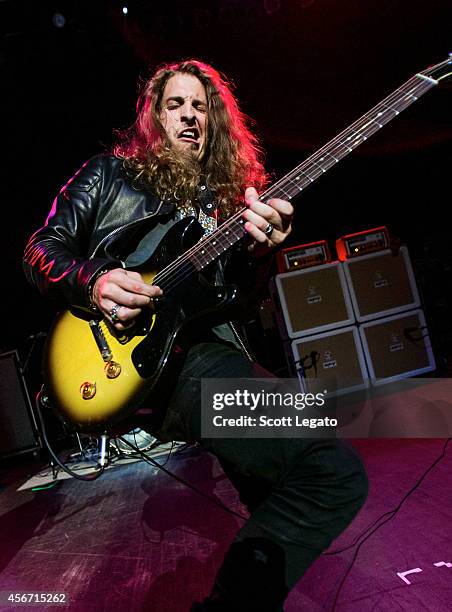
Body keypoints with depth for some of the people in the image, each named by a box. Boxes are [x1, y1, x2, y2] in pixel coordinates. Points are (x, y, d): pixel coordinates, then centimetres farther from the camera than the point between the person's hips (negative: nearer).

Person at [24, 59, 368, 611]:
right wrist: (92, 282, -10)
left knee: (339, 472, -6)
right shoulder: (108, 172, 15)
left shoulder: (225, 199, 24)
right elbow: (40, 249, 11)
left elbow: (243, 297, 18)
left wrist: (258, 250, -4)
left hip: (205, 346, 6)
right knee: (334, 467, -22)